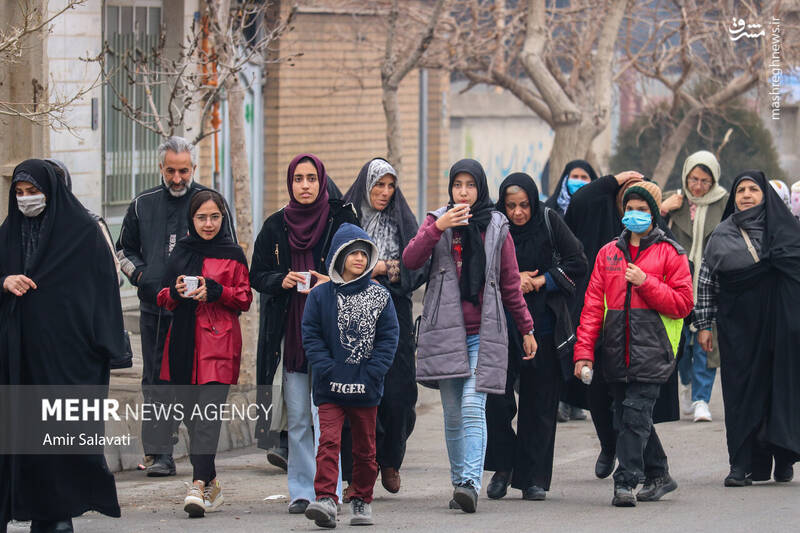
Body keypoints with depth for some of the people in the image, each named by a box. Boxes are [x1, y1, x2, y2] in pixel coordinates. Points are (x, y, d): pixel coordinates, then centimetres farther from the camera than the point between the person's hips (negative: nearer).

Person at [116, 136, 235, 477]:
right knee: (156, 380, 0)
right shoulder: (143, 205, 11)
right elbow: (124, 248, 22)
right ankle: (159, 453, 0)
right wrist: (139, 275, 4)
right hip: (154, 308, 3)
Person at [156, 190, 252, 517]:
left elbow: (245, 299, 4)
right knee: (190, 413, 5)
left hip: (219, 342, -4)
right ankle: (211, 484, 17)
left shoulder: (232, 254, 5)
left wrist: (215, 291, -13)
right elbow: (164, 299, 17)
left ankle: (199, 484, -23)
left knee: (209, 411, -15)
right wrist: (177, 291, -6)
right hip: (184, 341, 4)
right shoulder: (181, 252, 14)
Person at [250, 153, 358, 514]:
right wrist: (281, 281, -7)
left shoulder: (342, 220, 2)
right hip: (289, 331, 3)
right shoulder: (275, 226, 10)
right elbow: (257, 275, 13)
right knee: (297, 418, 4)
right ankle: (302, 491, 9)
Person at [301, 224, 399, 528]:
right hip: (330, 388, -2)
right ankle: (325, 500, -21)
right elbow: (311, 336, 0)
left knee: (364, 447, 11)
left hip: (366, 389, 2)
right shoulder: (320, 296, 2)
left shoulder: (380, 296, 4)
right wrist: (327, 370, -12)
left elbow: (388, 338, 1)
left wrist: (372, 374, -9)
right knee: (328, 441, -14)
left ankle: (362, 502, 22)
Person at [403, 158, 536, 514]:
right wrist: (438, 228, -19)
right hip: (445, 330, 2)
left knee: (473, 407, -15)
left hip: (483, 332, -1)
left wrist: (526, 328, 15)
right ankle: (459, 483, 13)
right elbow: (410, 261, -7)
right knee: (453, 413, 5)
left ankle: (470, 484, -24)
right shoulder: (438, 221, 8)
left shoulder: (497, 227, 8)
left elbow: (511, 284, 14)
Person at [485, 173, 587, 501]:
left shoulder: (549, 222, -4)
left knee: (539, 402, 3)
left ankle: (533, 477, 10)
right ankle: (503, 466, 9)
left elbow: (578, 264, -3)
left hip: (543, 324, 0)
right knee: (496, 399, -9)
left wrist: (541, 280, -11)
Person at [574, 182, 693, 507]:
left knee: (635, 414, -14)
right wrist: (584, 350, 1)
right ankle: (659, 476, 24)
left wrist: (646, 283, -13)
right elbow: (593, 305, 10)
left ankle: (626, 482, -15)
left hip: (651, 352, -5)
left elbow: (682, 303, -2)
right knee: (625, 418, 10)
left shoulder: (670, 254, 4)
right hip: (617, 354, 5)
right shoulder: (609, 254, 15)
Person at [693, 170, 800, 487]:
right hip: (737, 327, 1)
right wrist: (703, 325, 3)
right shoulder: (721, 236, 8)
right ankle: (746, 464, -4)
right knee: (742, 391, -3)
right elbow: (706, 282, 9)